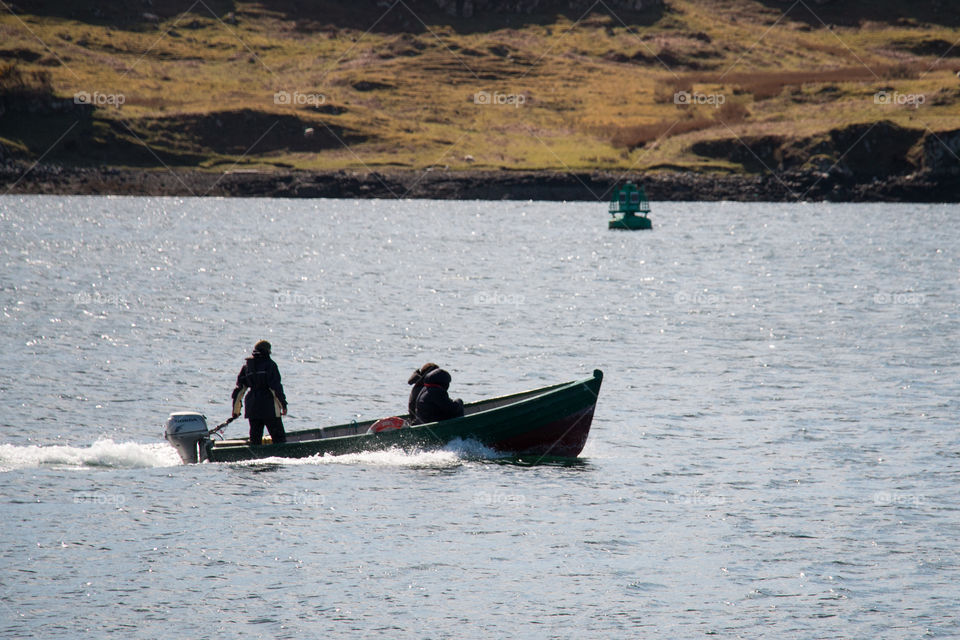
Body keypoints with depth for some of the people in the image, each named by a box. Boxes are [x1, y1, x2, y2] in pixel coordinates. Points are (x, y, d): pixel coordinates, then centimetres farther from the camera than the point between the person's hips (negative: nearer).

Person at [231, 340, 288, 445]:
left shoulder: (246, 365, 10)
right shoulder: (270, 364, -5)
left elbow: (239, 388, 12)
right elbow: (276, 386, -11)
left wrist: (236, 409, 18)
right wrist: (283, 404, -6)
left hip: (252, 408, 5)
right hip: (269, 408, -5)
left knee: (255, 440, 11)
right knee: (279, 438, -3)